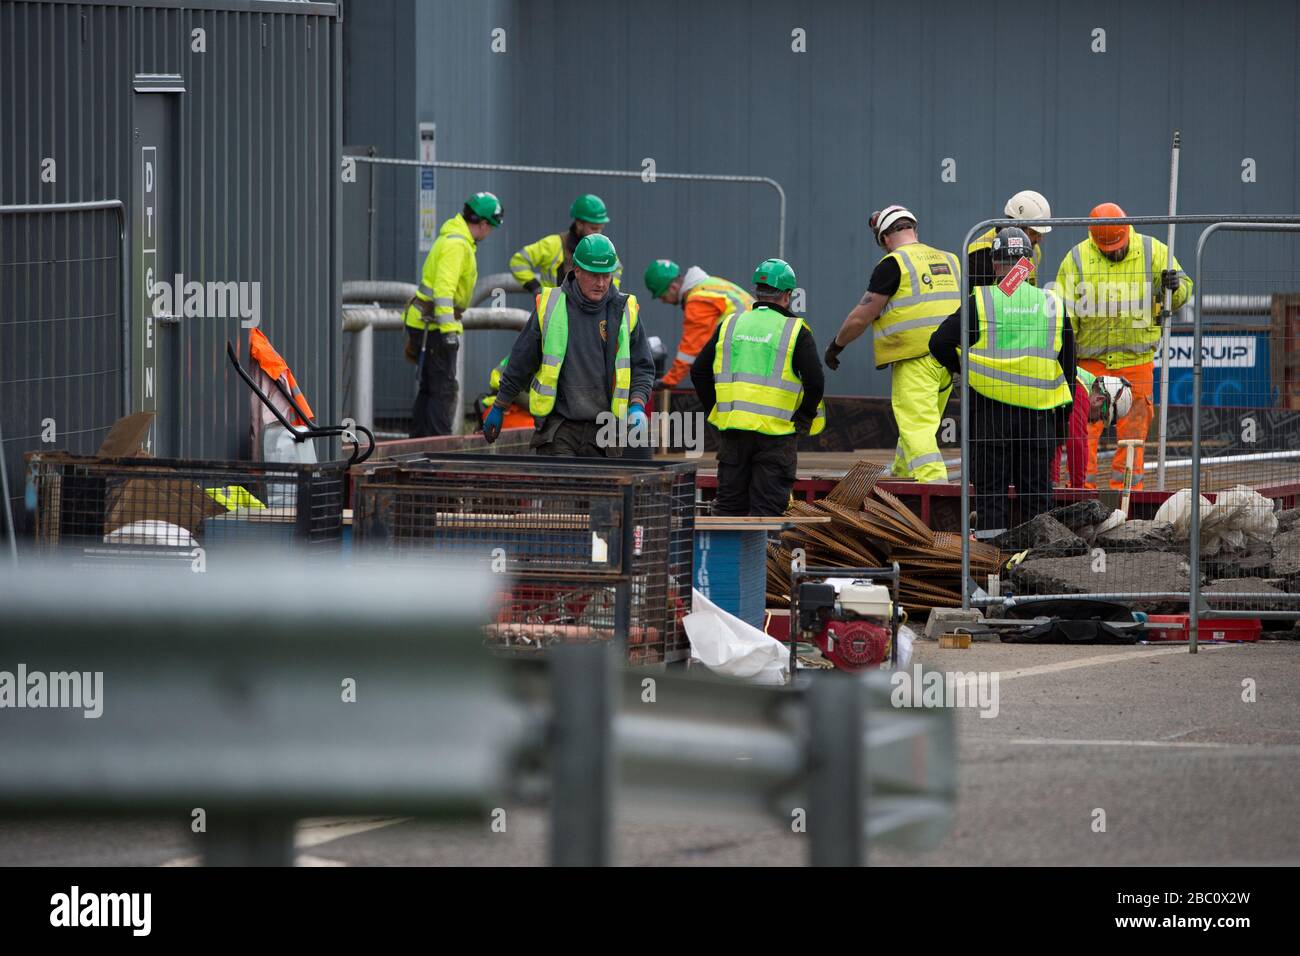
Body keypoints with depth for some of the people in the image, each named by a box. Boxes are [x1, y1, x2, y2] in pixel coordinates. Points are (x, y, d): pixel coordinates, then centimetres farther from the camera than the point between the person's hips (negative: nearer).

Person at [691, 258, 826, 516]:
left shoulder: (730, 325, 8)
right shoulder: (795, 331, -4)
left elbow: (699, 372, 9)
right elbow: (815, 382, -11)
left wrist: (715, 409, 15)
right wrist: (803, 418, 3)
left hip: (733, 427, 3)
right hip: (776, 432, -3)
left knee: (730, 502, 11)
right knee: (766, 505, 0)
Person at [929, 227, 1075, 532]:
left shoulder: (980, 302, -5)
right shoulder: (1052, 305, 5)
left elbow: (940, 342, -7)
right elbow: (1068, 366, 10)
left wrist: (962, 369, 12)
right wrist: (1062, 420, 18)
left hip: (990, 412, -2)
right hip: (1040, 415, 2)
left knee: (991, 494, 4)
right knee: (1037, 494, 9)